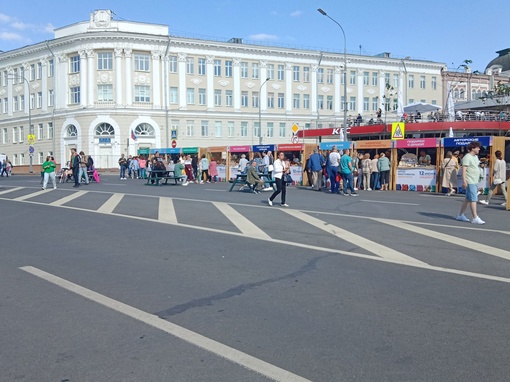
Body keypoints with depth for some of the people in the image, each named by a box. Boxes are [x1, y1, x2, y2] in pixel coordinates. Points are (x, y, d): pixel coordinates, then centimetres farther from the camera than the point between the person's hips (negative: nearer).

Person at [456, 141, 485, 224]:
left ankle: (460, 215, 21)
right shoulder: (467, 157, -12)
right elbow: (464, 169, -19)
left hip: (475, 182, 10)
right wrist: (464, 181, -24)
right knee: (473, 199, -10)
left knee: (468, 199, 13)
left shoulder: (475, 157, 17)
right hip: (470, 182, -10)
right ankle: (475, 218, -9)